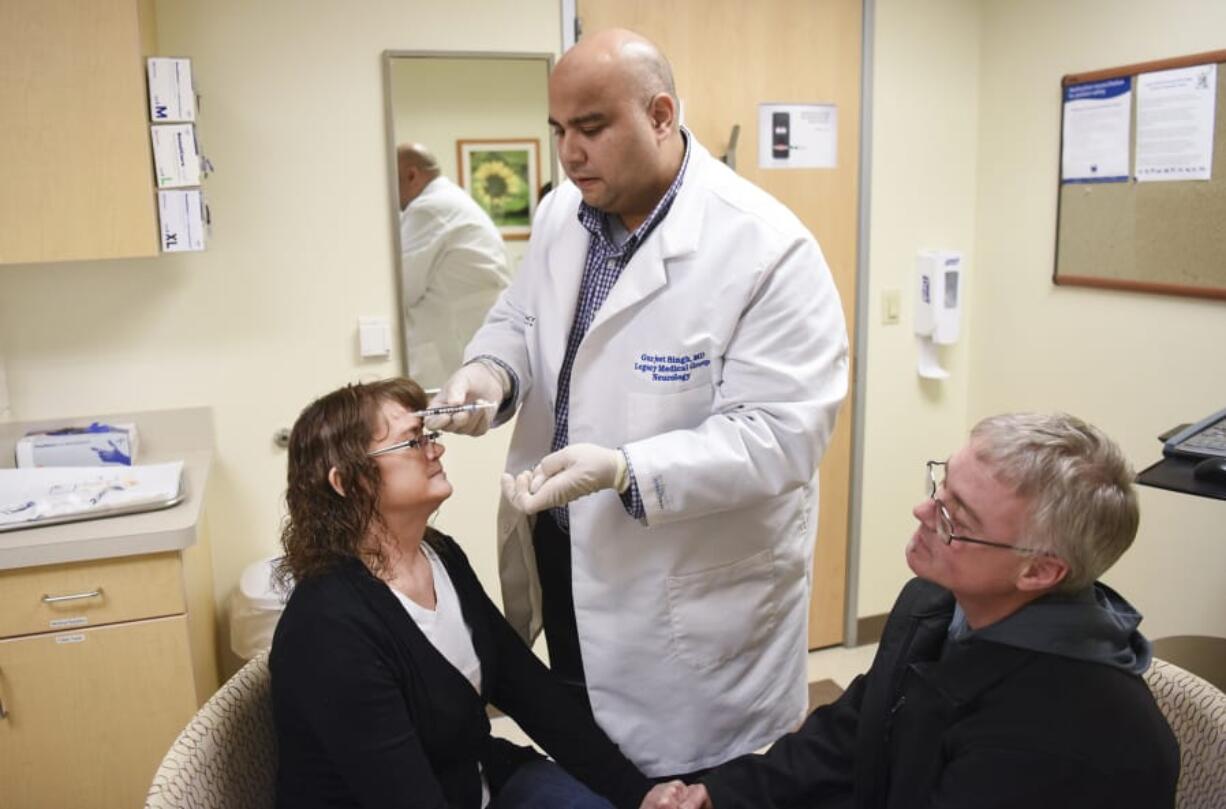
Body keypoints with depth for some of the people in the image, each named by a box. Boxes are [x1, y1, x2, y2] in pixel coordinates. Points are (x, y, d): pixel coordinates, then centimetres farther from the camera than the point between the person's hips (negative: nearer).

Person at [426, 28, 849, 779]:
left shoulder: (766, 247, -23)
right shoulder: (562, 215, 0)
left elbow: (783, 432, -25)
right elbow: (519, 320, 13)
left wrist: (625, 471, -34)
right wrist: (489, 370, -11)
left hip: (698, 592, -6)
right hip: (563, 562, 7)